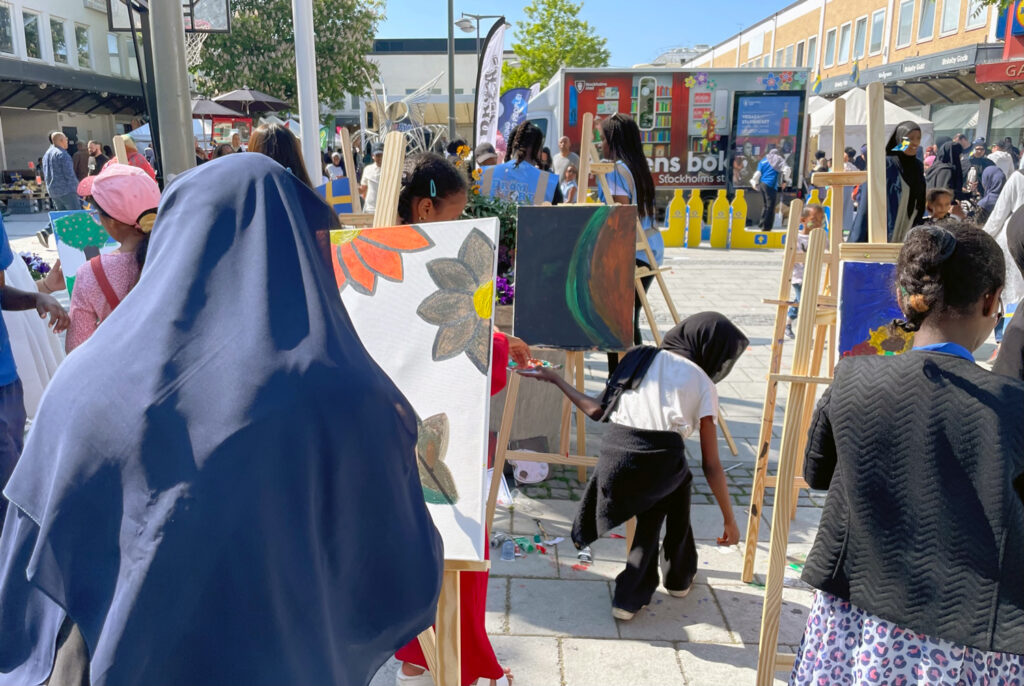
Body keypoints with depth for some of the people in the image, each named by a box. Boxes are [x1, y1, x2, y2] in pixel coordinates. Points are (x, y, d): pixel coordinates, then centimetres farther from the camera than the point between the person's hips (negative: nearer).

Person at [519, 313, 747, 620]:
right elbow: (711, 465, 11)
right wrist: (729, 519, 19)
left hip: (614, 460, 3)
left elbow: (597, 410, 20)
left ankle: (633, 595, 30)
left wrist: (555, 378, 32)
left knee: (652, 507, 31)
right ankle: (679, 577, 42)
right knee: (678, 482, 32)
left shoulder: (640, 359, 21)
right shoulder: (702, 384, 14)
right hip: (660, 464, -3)